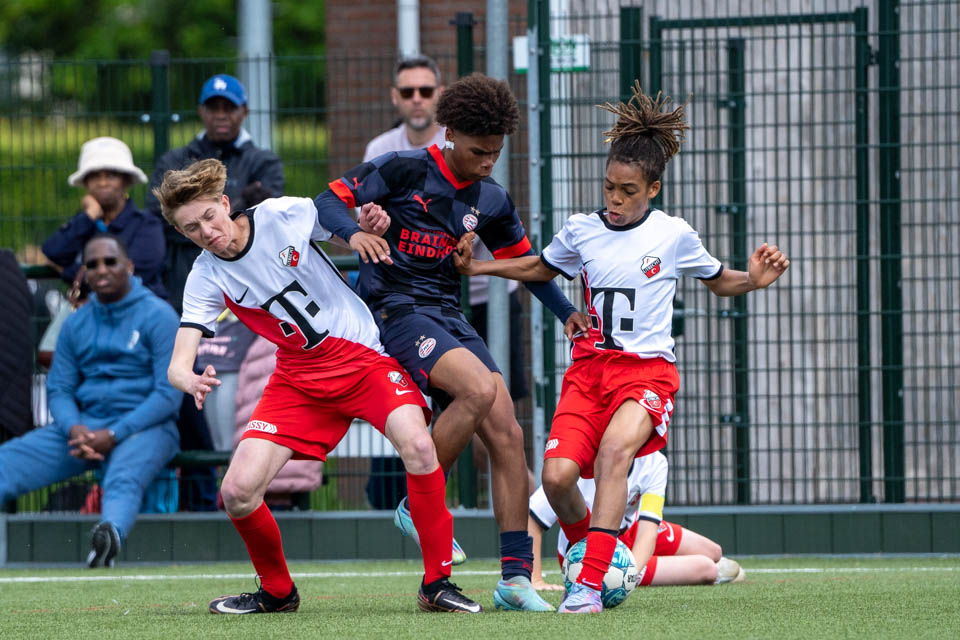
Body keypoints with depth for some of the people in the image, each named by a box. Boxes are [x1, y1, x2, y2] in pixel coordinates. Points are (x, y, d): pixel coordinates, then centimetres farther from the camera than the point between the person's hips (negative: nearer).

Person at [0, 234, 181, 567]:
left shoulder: (158, 317, -1)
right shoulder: (76, 324, 15)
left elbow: (169, 393, -8)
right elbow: (58, 389, 13)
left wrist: (114, 435, -18)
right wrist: (74, 429, -12)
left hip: (144, 427, -5)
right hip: (83, 424, 5)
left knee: (123, 478, -40)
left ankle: (110, 534, -72)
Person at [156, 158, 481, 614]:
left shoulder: (285, 215, -11)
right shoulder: (205, 279, -8)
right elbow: (178, 364, -16)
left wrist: (359, 232, -18)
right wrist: (190, 382, -40)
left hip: (363, 354, -2)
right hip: (297, 379, 2)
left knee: (417, 445, -29)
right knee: (238, 492, -12)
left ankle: (437, 584, -16)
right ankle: (277, 591, 16)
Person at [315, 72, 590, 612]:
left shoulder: (491, 201, 11)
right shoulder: (404, 170, -6)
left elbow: (524, 259, 25)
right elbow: (331, 201, -6)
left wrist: (567, 312, 15)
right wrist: (356, 233, -27)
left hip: (448, 317, 6)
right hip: (395, 309, -6)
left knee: (507, 433, -7)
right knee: (478, 389, -30)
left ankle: (516, 577, -4)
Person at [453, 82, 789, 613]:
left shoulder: (673, 235, 1)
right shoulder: (580, 230, 8)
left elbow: (718, 282, 16)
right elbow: (541, 268, 28)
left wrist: (754, 279, -5)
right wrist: (477, 267, 17)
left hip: (648, 367, -3)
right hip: (589, 365, 3)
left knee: (615, 448, -33)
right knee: (557, 475, -18)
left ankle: (590, 583, -34)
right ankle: (584, 546, 17)